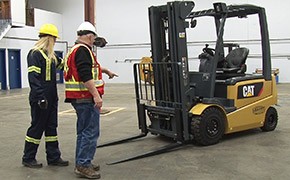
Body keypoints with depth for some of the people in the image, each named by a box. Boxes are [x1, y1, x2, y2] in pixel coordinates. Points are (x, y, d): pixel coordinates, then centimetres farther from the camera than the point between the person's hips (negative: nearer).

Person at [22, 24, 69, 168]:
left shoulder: (50, 55, 14)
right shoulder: (35, 53, -13)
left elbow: (59, 64, 30)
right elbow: (33, 77, -20)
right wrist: (40, 97, -24)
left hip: (51, 98, 9)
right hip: (40, 99, -9)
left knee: (51, 127, 12)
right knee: (37, 127, 1)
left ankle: (53, 157, 21)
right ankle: (28, 159, 15)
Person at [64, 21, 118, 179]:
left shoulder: (75, 50, 19)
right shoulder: (83, 50, -14)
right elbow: (86, 76, -24)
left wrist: (106, 70, 45)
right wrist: (96, 95, -25)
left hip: (79, 98, 11)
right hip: (86, 98, -11)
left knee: (83, 131, 16)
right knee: (91, 132, -7)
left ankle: (81, 163, 23)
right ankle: (83, 165, -3)